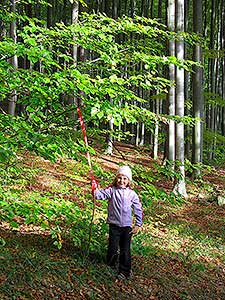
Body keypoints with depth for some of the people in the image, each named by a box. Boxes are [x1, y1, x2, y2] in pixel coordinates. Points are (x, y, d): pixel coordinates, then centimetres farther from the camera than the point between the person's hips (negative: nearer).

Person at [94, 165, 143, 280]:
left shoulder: (132, 194, 0)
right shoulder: (111, 190, -2)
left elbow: (138, 210, 5)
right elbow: (101, 194, -16)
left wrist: (138, 224, 3)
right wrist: (95, 189, -37)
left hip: (127, 226, 1)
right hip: (114, 225, -1)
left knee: (125, 250, 5)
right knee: (113, 247, 5)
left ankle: (124, 271, 16)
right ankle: (110, 266, 28)